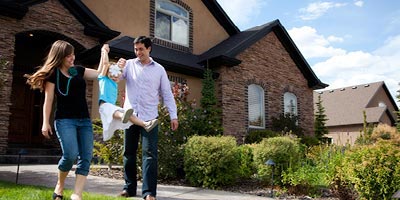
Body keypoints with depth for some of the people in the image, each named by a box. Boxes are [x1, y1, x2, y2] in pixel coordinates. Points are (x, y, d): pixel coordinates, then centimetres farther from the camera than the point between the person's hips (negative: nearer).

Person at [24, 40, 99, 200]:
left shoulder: (79, 70, 12)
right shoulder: (53, 74, -1)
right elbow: (48, 100, -4)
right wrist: (45, 122, -9)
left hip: (85, 120, 5)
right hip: (65, 120, -5)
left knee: (86, 157, -5)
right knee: (71, 154, -19)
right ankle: (60, 185, 10)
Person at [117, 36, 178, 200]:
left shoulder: (159, 69, 7)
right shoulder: (129, 64, 8)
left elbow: (167, 93, 7)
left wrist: (173, 115, -1)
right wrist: (118, 68, -23)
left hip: (149, 117, -1)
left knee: (150, 154, -6)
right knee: (129, 153, 8)